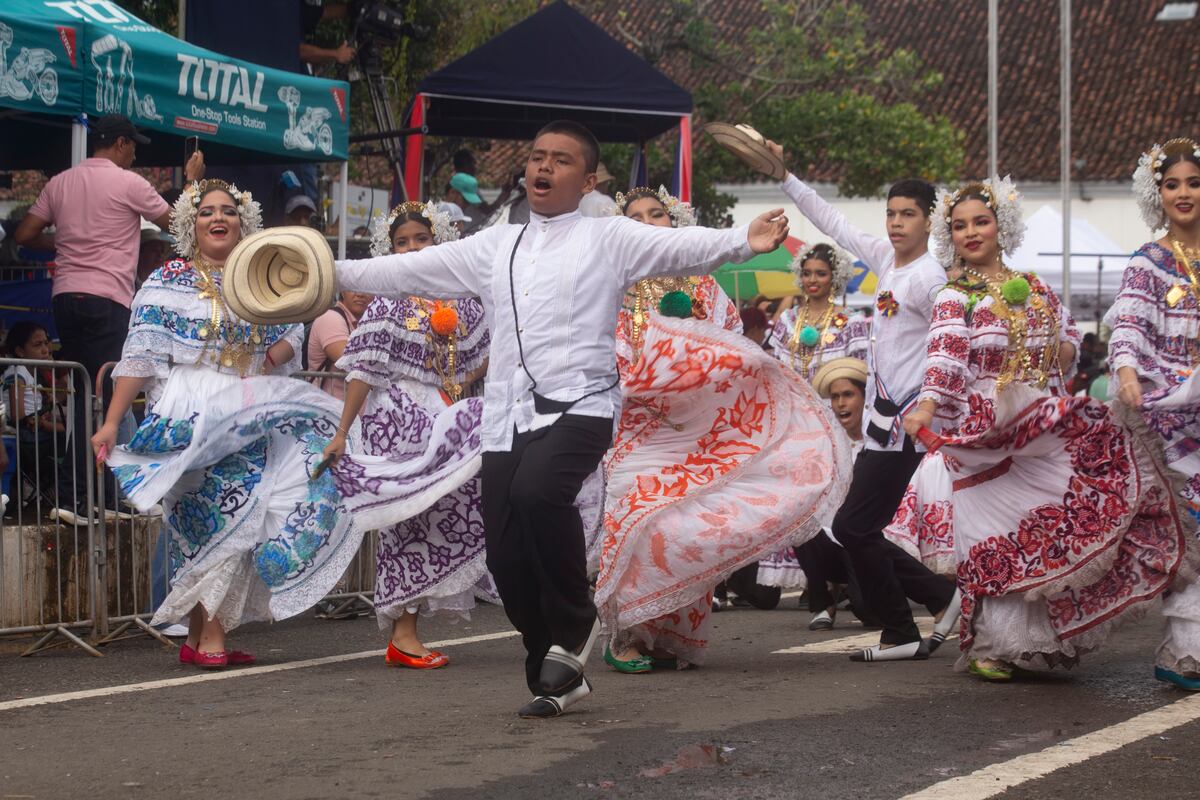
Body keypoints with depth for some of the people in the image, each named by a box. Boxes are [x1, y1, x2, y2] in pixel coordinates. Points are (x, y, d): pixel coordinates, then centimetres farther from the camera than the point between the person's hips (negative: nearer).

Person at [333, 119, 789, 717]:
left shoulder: (608, 238, 7)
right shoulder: (494, 246, 21)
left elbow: (679, 246, -8)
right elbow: (412, 270, 22)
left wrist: (744, 242, -26)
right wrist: (335, 272, 17)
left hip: (579, 405, -5)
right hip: (507, 415, 5)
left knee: (537, 489, -33)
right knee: (507, 557, 0)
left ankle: (574, 623, -9)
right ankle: (557, 678, 19)